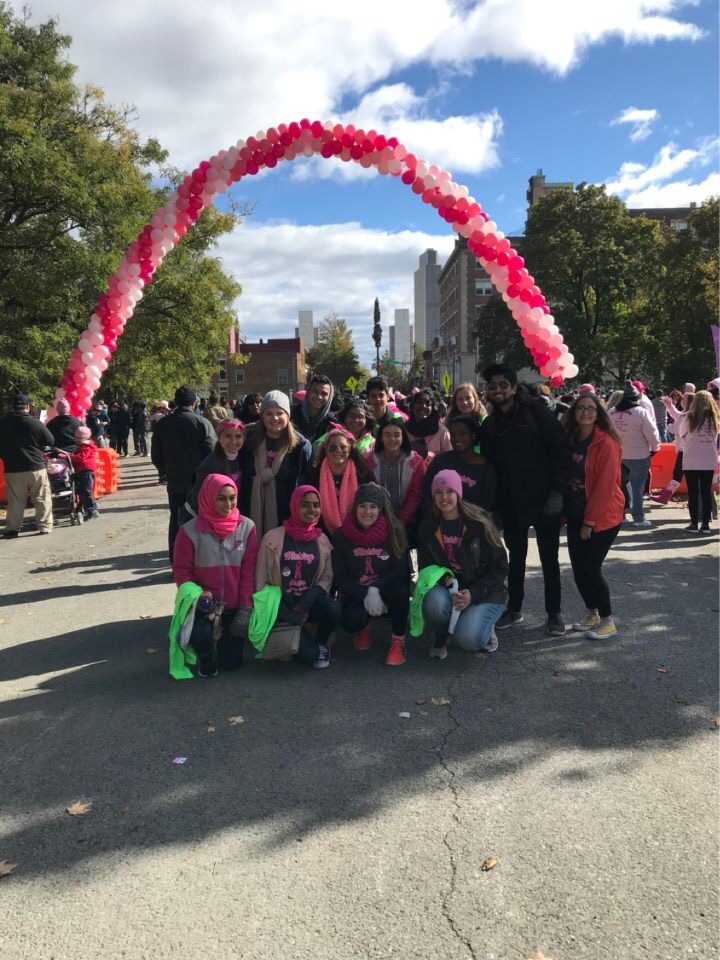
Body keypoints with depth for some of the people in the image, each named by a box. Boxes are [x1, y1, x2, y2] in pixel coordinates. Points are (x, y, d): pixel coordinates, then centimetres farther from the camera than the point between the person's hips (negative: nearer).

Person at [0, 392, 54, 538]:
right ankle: (44, 526, 10)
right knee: (42, 499, 8)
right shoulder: (35, 423, -12)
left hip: (12, 469, 3)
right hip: (36, 467, -2)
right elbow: (51, 441, -3)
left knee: (15, 501, 9)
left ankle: (12, 529, 9)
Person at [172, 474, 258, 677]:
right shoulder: (191, 530, -11)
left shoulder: (246, 527, -6)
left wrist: (245, 610, -7)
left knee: (231, 663, 2)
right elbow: (181, 571, -5)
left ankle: (225, 640, 38)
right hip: (203, 604, -2)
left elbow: (249, 571, -4)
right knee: (201, 636, -32)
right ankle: (206, 655, 8)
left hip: (233, 607, 2)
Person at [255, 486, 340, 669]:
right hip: (281, 606, -3)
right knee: (309, 654, -24)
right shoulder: (273, 538, -7)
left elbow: (327, 578, 4)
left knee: (333, 609, -31)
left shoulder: (322, 541, 4)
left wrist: (306, 602, -14)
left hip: (309, 603, 4)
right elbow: (261, 581, -5)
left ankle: (321, 643, 1)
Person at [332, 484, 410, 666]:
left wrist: (376, 590, -27)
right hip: (356, 594, 1)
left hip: (386, 592, -1)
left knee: (399, 588, -35)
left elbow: (402, 569, -13)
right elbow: (339, 576, -6)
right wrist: (365, 595, -20)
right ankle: (363, 629, 11)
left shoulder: (394, 532, -10)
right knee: (350, 621, -31)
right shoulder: (341, 536, -6)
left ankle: (398, 641, -12)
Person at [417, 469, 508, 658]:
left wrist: (473, 593, -20)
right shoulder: (428, 527, -2)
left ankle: (484, 628, 11)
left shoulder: (479, 523, -13)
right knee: (434, 602, -33)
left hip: (484, 593, -3)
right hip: (447, 590, 3)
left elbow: (500, 566, -9)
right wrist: (446, 581, -19)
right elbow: (426, 566, 3)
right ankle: (441, 637, 2)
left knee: (467, 638, -28)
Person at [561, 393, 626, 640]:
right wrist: (565, 512, 7)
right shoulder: (571, 440, 6)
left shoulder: (606, 444, -15)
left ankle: (607, 622, 10)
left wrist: (590, 520, -16)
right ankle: (592, 615, 26)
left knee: (590, 568, -6)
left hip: (602, 516, -7)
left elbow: (605, 485, -17)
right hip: (576, 515, 7)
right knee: (578, 568, 9)